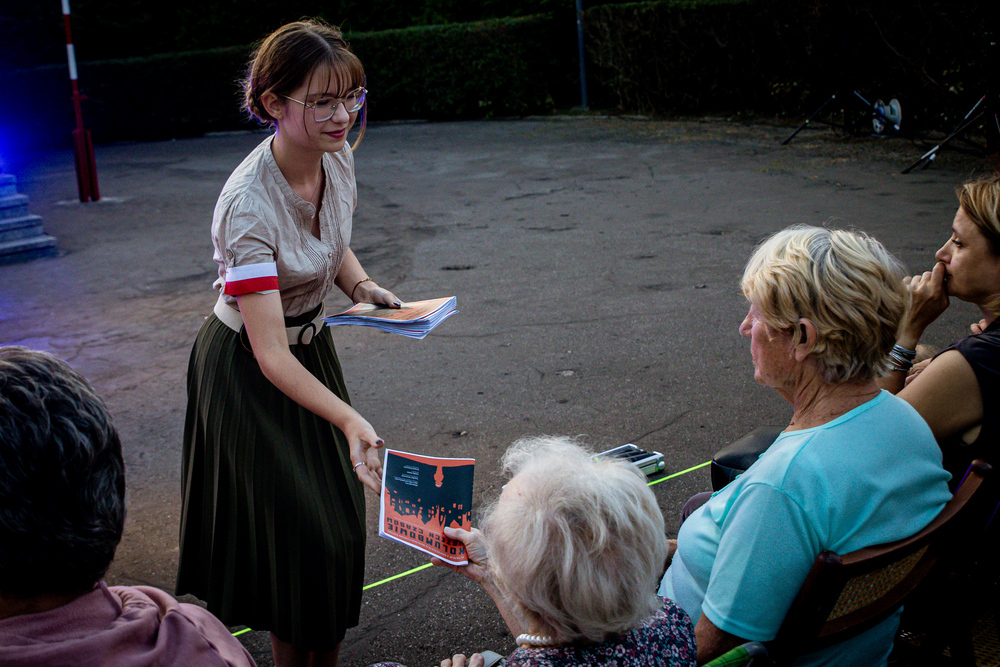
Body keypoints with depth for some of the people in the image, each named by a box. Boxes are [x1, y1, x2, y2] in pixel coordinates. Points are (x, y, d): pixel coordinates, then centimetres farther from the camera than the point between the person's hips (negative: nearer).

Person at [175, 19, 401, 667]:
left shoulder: (338, 156, -10)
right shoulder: (248, 205, -32)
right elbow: (270, 352, -33)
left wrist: (362, 285, -7)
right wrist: (351, 421, -43)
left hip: (312, 346, 7)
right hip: (248, 371, -7)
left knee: (339, 521, 14)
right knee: (298, 531, 0)